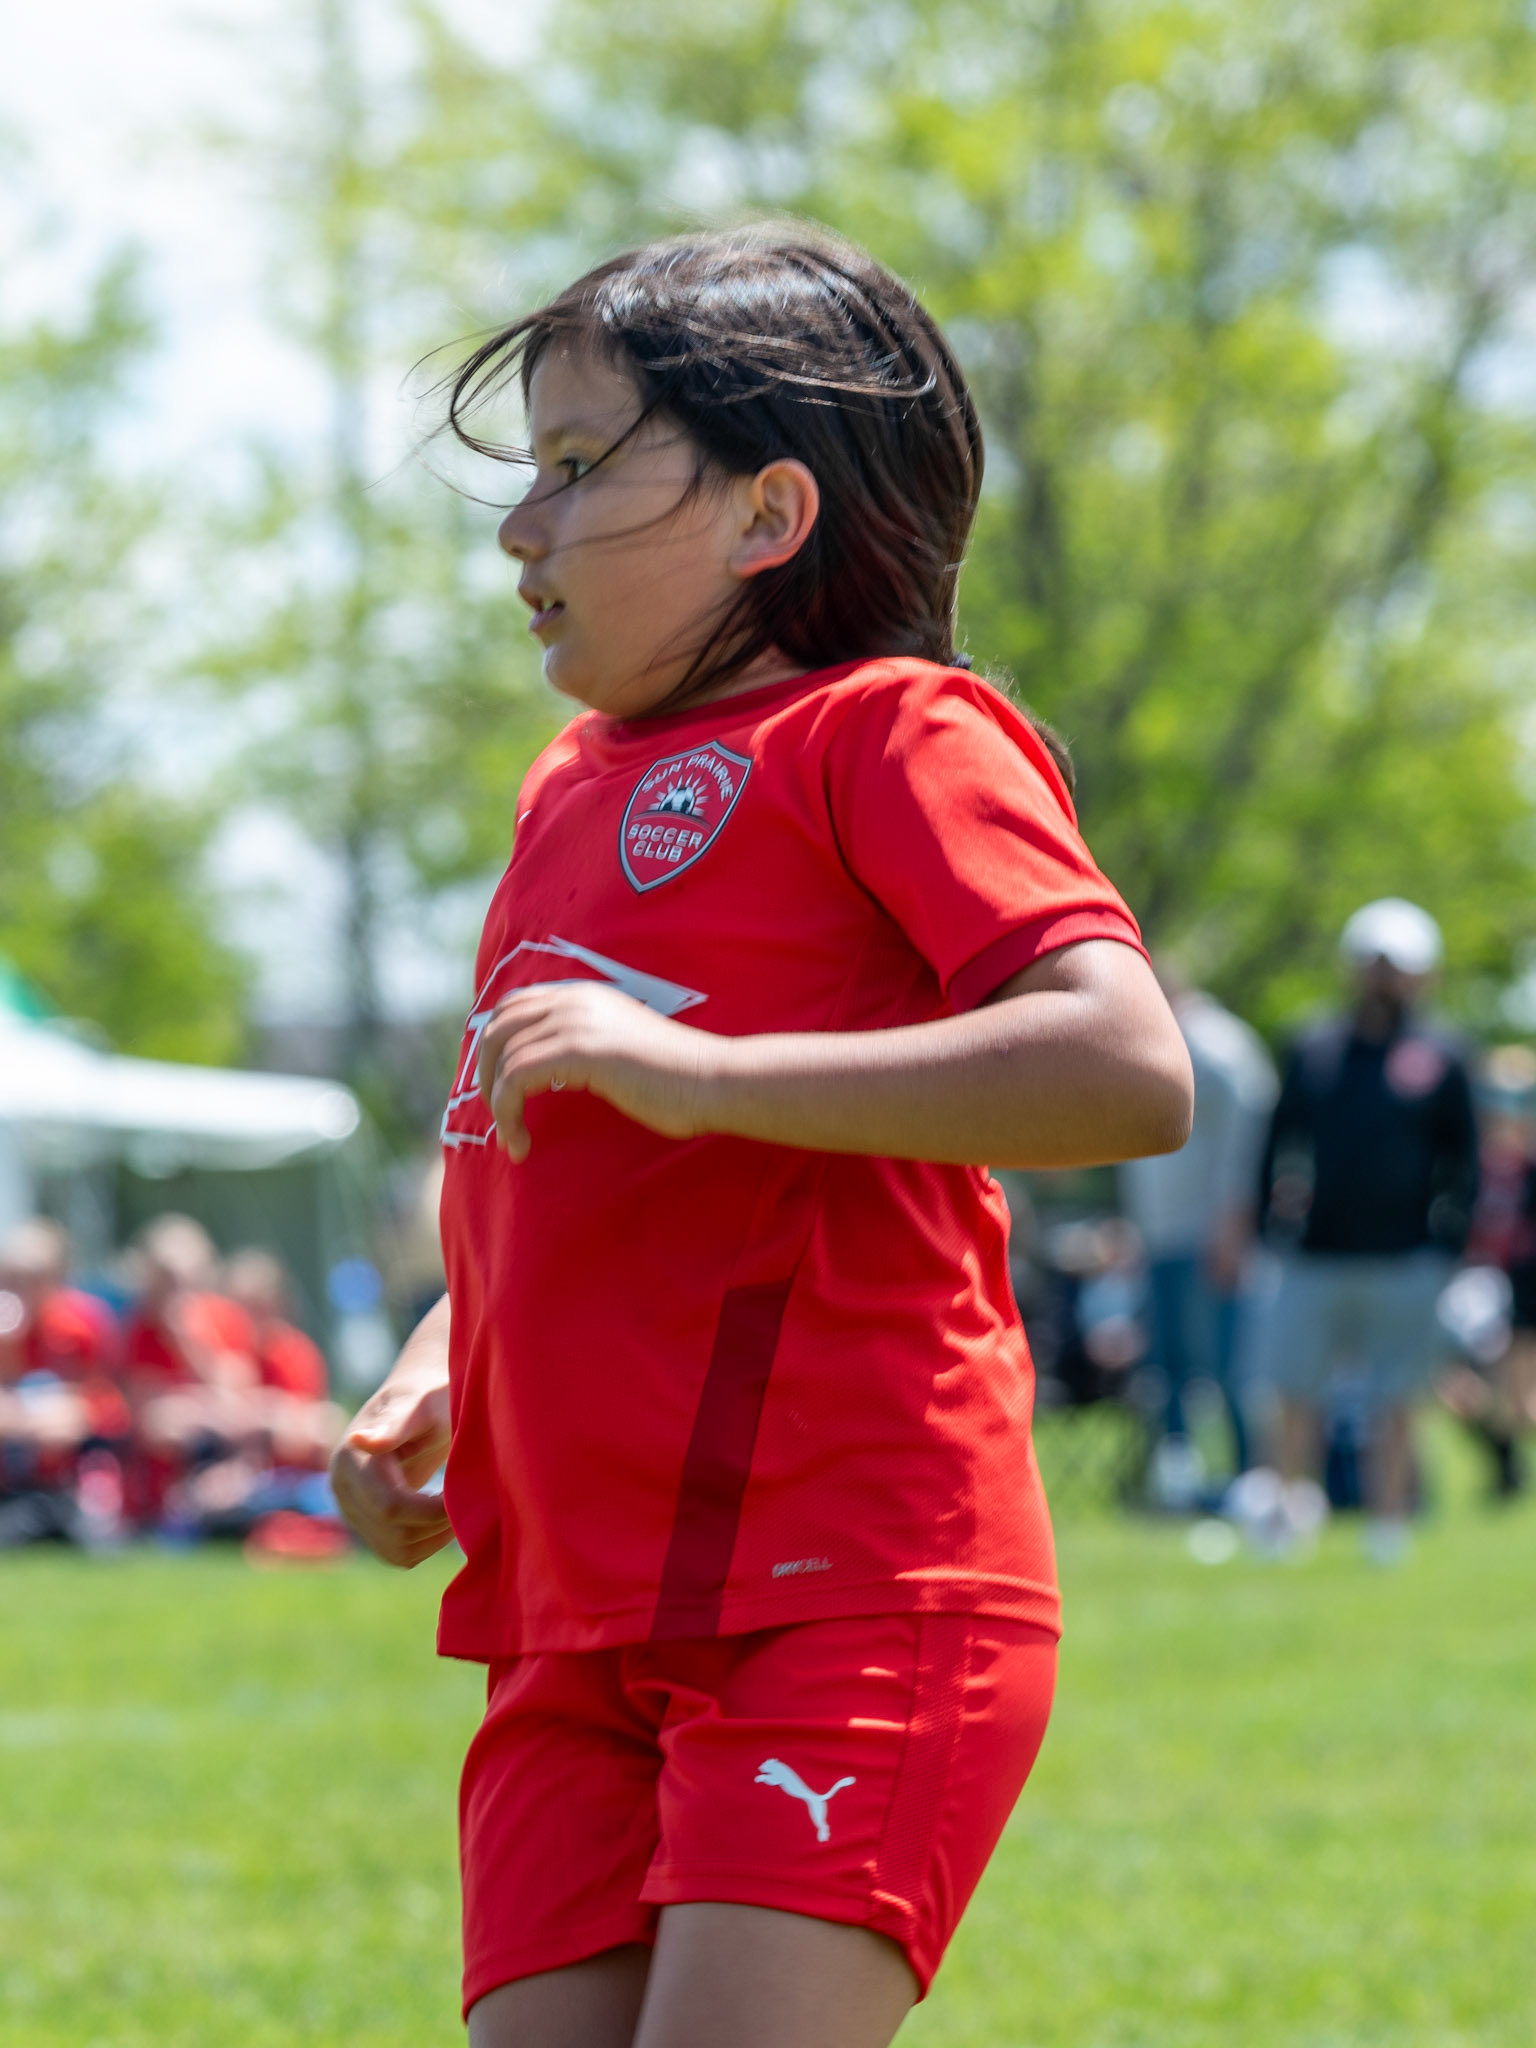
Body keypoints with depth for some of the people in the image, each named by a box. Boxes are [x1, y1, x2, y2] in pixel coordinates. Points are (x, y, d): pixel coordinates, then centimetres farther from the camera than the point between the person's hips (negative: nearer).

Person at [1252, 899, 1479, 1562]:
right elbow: (1281, 1146, 15)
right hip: (1314, 1258, 2)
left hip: (1404, 1264, -2)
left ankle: (1387, 1530, 8)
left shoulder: (1439, 1058, 5)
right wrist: (1274, 1222, 1)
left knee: (1394, 1407, 0)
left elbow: (1461, 1161, 6)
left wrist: (1447, 1246, -3)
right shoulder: (1313, 1050, 11)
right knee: (1297, 1400, 1)